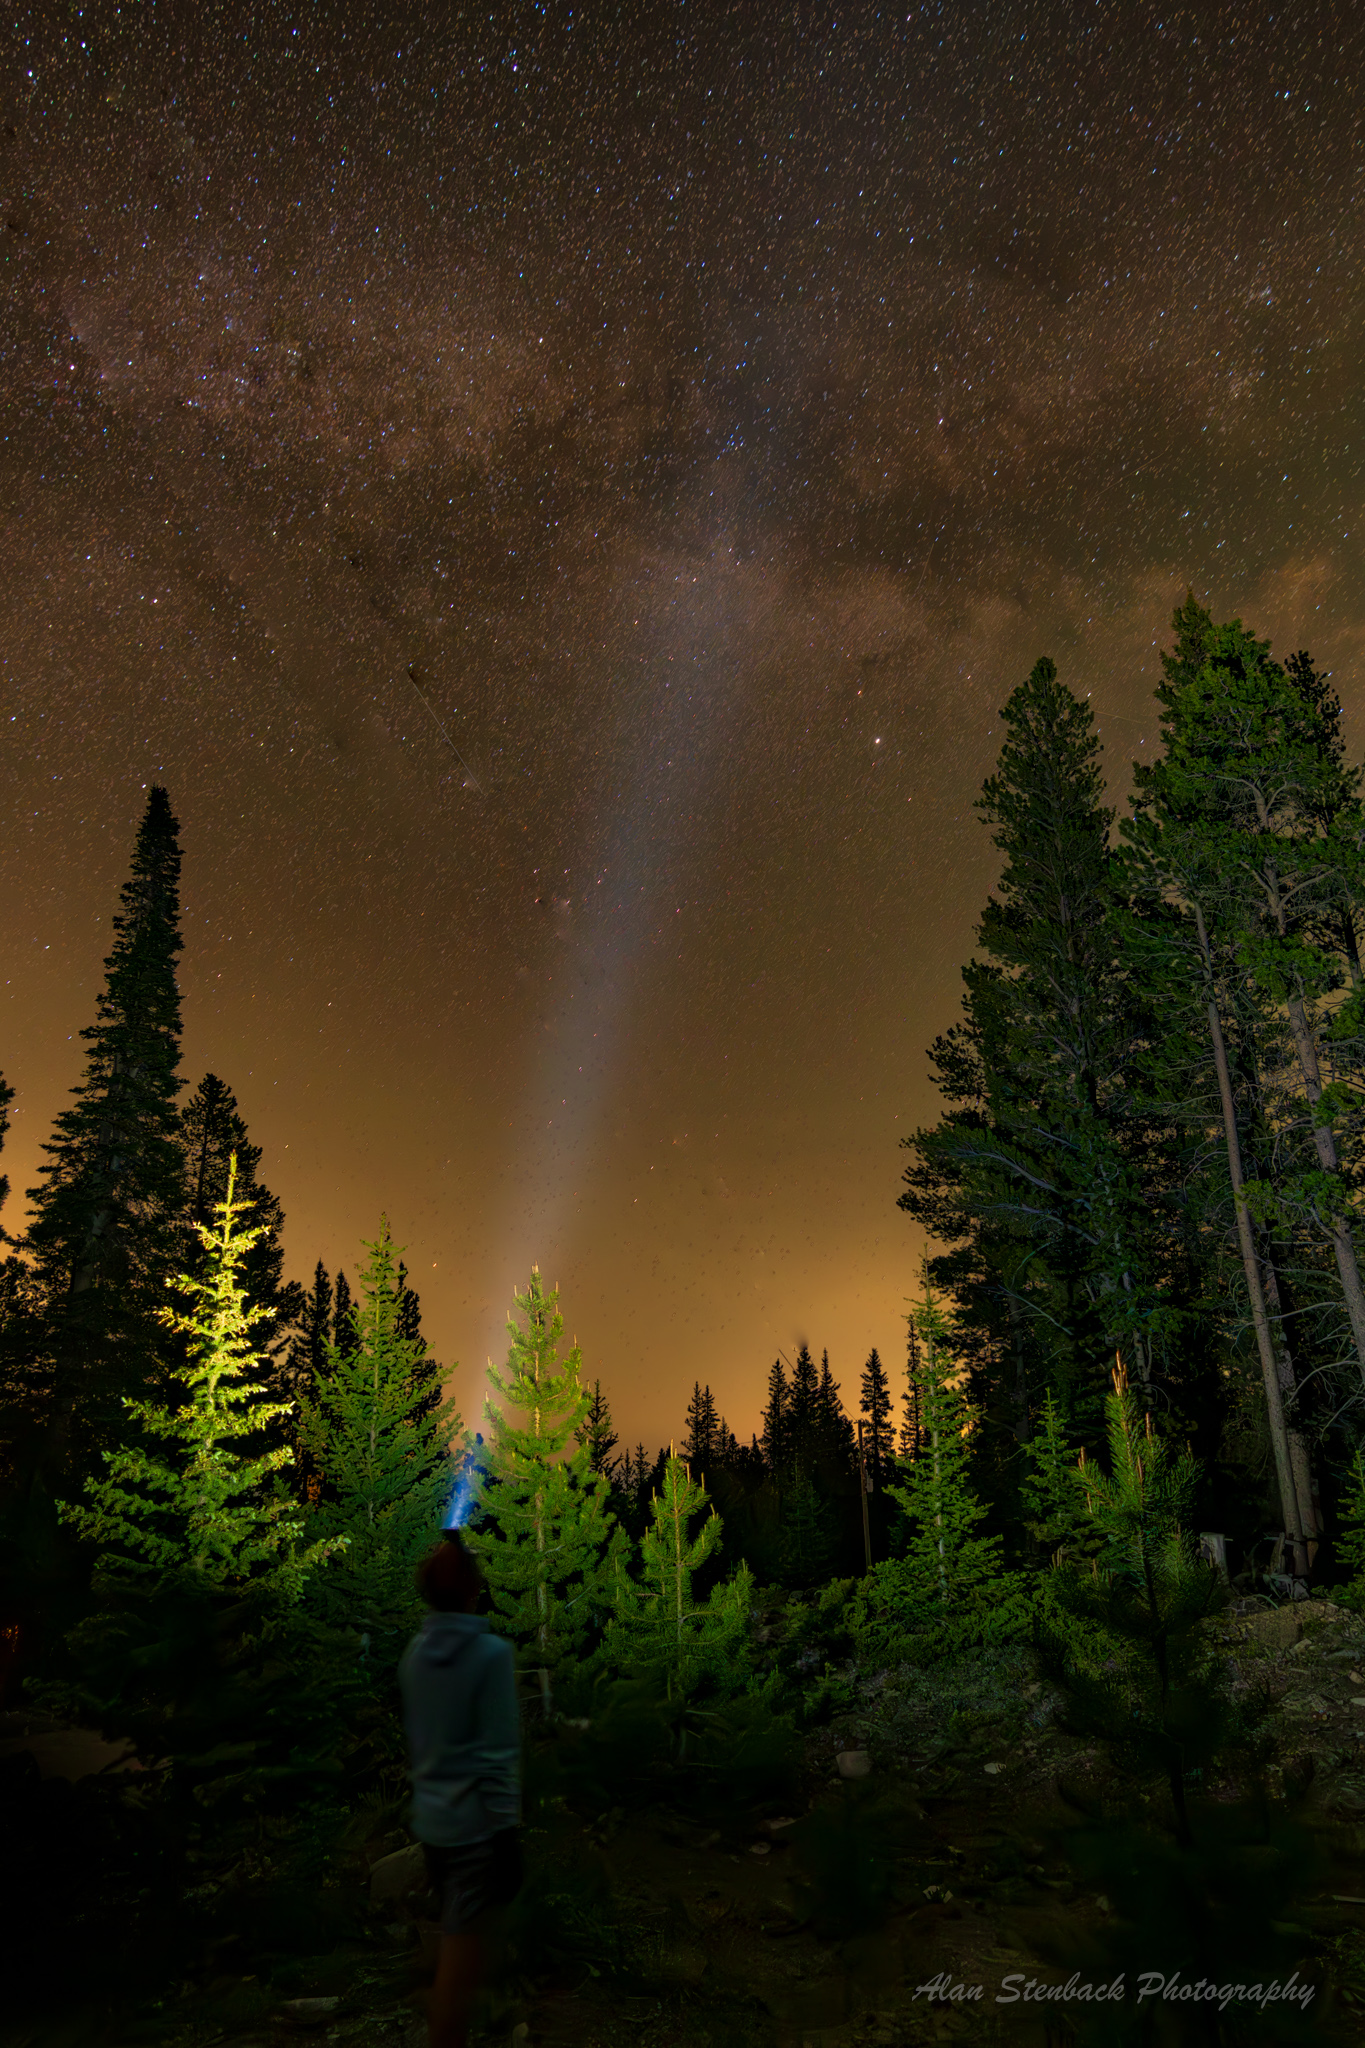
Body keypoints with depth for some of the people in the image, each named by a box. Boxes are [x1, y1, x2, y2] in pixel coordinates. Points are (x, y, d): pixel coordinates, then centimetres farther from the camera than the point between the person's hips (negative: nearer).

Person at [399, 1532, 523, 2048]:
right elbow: (498, 1753, -17)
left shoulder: (415, 1652, 1)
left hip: (430, 1817, 7)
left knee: (459, 1943, 23)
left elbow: (413, 1736, 9)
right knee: (462, 1956, 4)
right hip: (474, 1821, -7)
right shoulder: (490, 1653, -19)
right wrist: (507, 1830, -10)